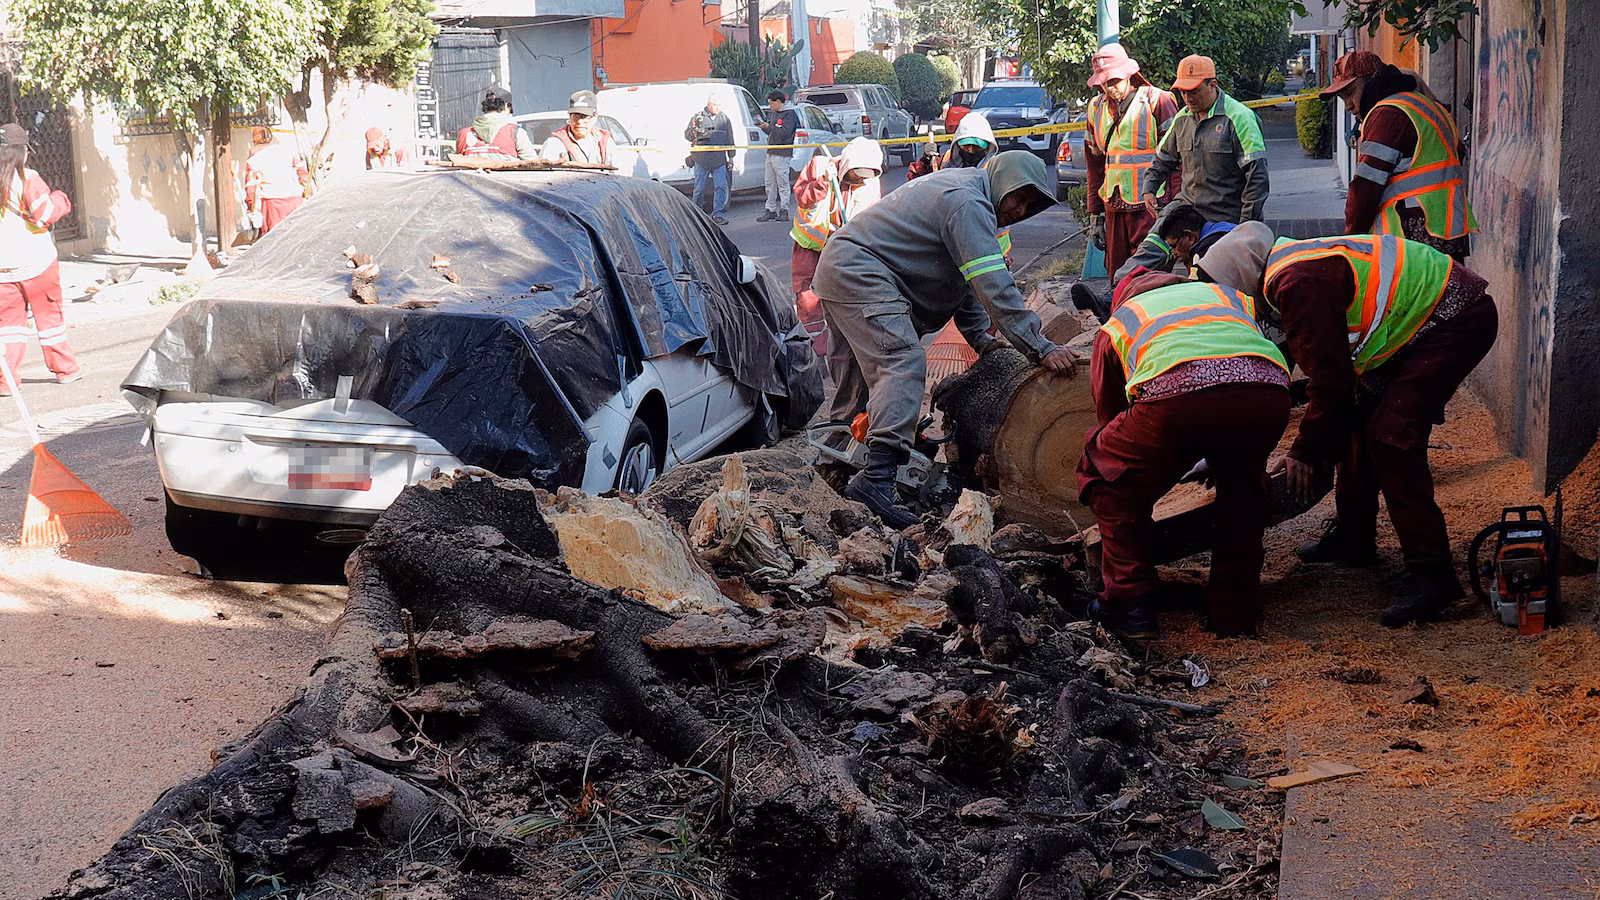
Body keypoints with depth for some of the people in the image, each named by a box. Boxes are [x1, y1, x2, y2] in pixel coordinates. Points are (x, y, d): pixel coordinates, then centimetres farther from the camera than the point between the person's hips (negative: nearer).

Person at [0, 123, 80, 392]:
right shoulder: (27, 179, -12)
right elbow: (45, 214, -16)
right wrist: (60, 200, 3)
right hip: (36, 261, -3)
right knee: (49, 316, 11)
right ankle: (65, 369, 21)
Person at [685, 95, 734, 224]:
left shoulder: (724, 118, 13)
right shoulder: (698, 117, 5)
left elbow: (729, 139, 18)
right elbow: (687, 133, 8)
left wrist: (731, 157, 15)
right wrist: (695, 133, -13)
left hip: (719, 159, 2)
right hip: (701, 159, -2)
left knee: (721, 186, -7)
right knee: (699, 188, 2)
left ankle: (717, 213, -2)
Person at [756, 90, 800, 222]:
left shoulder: (790, 114, -10)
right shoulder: (773, 113, 18)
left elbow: (784, 133, -21)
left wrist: (768, 127, -16)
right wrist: (763, 126, 7)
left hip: (782, 154, -9)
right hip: (771, 152, 9)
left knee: (782, 184, -4)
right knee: (770, 184, 10)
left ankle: (784, 211, 1)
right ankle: (770, 210, 16)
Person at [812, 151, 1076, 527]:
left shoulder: (957, 188, 19)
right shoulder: (969, 203, -15)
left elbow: (966, 277, 23)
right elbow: (994, 286, -23)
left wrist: (981, 338, 17)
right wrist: (1041, 348, -23)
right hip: (860, 273, -11)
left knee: (858, 378, 17)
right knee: (902, 365, -22)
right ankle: (876, 479, -34)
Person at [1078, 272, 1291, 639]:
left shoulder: (1116, 322, 36)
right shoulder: (1231, 296, 42)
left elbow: (1109, 413, 42)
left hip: (1177, 394, -3)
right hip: (1268, 390, 3)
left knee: (1108, 480, 24)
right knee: (1242, 484, 34)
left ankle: (1131, 604, 18)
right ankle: (1235, 611, 33)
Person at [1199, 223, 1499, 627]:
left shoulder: (1298, 284, -23)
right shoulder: (1289, 269, 11)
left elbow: (1330, 378, -21)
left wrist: (1305, 452, -8)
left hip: (1458, 321, -11)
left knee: (1390, 435, -18)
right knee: (1357, 416, 16)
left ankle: (1430, 573, -15)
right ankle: (1354, 537, 29)